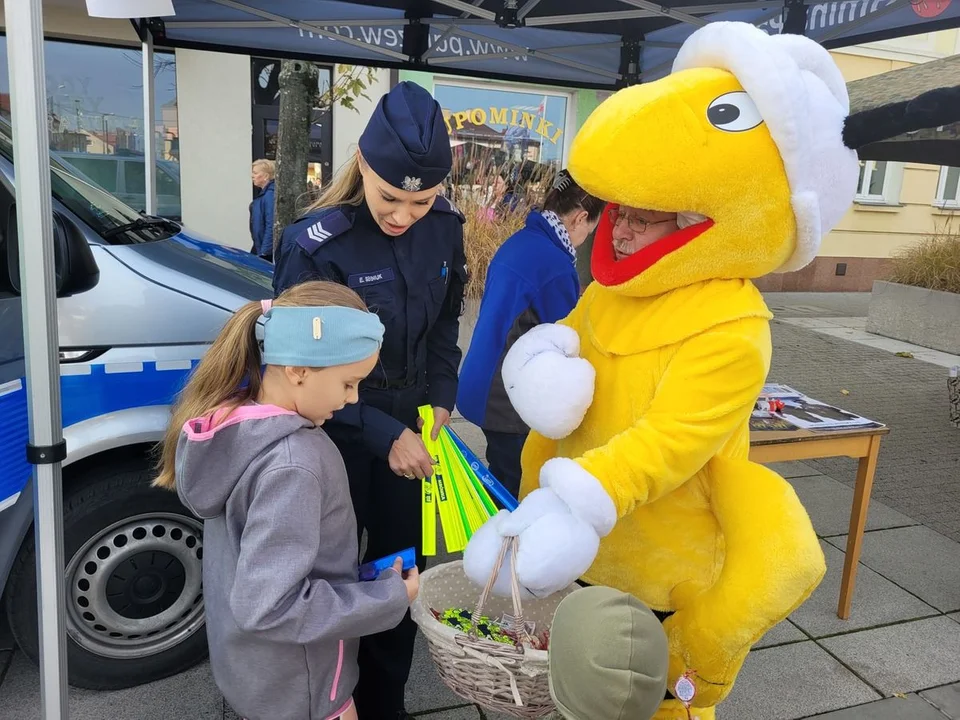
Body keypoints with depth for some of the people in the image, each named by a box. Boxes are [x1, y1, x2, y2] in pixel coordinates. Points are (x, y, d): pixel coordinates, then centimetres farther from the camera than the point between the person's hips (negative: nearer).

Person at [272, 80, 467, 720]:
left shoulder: (444, 227, -7)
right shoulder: (316, 244, -22)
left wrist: (442, 396, -1)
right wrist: (383, 434, -20)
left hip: (412, 426, 5)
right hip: (338, 432, -4)